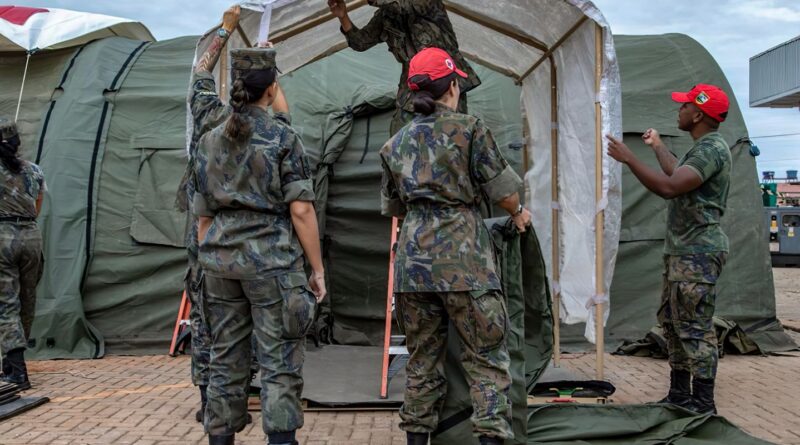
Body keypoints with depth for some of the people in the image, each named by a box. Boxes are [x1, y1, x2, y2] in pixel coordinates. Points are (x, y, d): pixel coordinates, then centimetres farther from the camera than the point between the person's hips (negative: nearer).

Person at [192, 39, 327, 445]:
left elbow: (203, 215, 11)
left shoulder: (209, 142, 9)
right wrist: (317, 267, -5)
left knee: (226, 360, 12)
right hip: (272, 259, -5)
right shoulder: (282, 137, -6)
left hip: (221, 258, 5)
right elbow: (300, 210, -11)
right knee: (279, 363, 0)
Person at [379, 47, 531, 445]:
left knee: (422, 356, 14)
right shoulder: (469, 128, -2)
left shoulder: (395, 144, 12)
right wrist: (518, 214, 19)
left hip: (413, 256, 5)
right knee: (486, 356, 3)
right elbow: (502, 189, -2)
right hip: (462, 256, -5)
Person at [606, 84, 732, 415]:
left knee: (694, 327, -8)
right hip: (682, 250, 11)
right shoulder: (702, 148, 18)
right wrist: (658, 147, 47)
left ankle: (703, 405, -2)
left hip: (698, 253, -11)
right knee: (671, 320, 14)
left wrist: (629, 159, -21)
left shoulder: (712, 149, -16)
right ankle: (680, 395, 23)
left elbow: (670, 187, -27)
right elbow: (678, 174, 36)